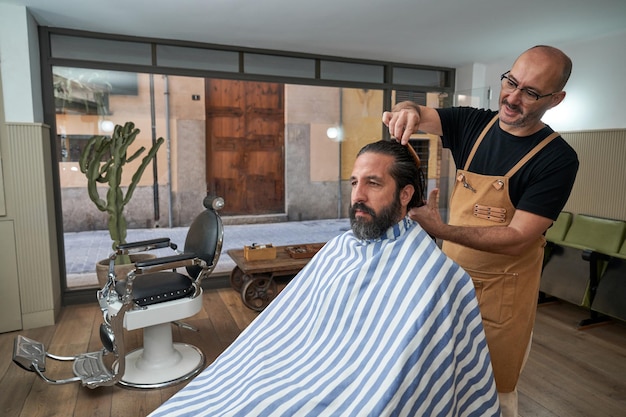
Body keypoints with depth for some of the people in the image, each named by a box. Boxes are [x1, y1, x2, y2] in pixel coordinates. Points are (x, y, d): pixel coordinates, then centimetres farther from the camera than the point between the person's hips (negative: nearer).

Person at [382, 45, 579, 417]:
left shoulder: (558, 159, -16)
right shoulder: (473, 124, -3)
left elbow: (516, 238, -21)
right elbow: (417, 114, -10)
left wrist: (441, 229, -34)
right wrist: (407, 111, -35)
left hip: (502, 290, -3)